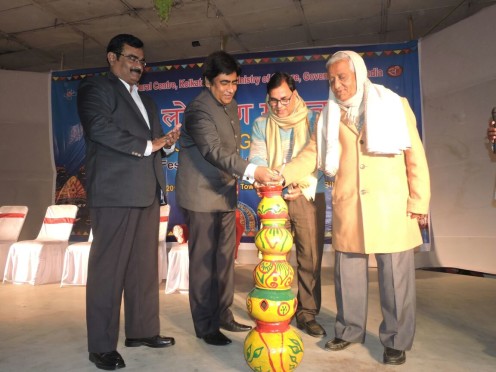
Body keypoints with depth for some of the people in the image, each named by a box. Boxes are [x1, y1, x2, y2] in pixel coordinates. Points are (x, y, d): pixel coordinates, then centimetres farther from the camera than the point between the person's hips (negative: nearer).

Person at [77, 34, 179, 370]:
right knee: (109, 268, -1)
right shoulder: (95, 88, 0)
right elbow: (100, 129, -17)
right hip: (115, 191, -7)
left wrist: (167, 142, 2)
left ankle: (143, 330, 23)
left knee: (145, 266, 11)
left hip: (147, 191, 8)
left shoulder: (145, 100, 25)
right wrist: (147, 146, -11)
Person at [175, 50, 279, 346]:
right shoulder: (198, 109, -16)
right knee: (203, 262, 1)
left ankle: (223, 315, 27)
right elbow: (214, 151, -30)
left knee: (225, 258, 13)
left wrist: (235, 182, 16)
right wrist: (252, 171, -40)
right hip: (202, 195, -8)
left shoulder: (231, 105, 12)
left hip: (226, 193, 8)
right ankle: (205, 325, 15)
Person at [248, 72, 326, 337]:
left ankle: (307, 313, 15)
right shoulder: (261, 124, 10)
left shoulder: (313, 120, 5)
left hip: (309, 197, -1)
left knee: (311, 258, 1)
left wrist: (305, 187, -19)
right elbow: (256, 158, -1)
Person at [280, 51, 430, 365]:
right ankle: (350, 331, 28)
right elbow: (310, 155, 8)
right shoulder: (330, 116, 11)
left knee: (396, 275, 3)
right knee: (348, 274, 10)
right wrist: (280, 175, -7)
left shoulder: (395, 105, 5)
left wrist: (419, 202, -3)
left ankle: (397, 341, 20)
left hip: (391, 206, -2)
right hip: (348, 208, 3)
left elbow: (415, 156, 3)